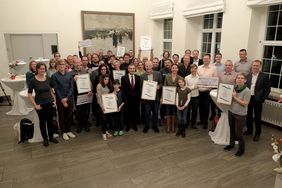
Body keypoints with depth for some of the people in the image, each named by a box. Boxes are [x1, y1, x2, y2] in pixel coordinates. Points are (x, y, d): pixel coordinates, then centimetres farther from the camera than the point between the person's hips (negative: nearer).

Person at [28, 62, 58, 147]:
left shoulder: (48, 78, -1)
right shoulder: (33, 80, -11)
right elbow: (29, 94, -8)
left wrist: (54, 100, 3)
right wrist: (35, 105, -12)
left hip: (50, 103, 3)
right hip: (40, 105, -3)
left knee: (50, 120, 13)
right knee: (42, 121, 11)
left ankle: (51, 137, 30)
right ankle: (45, 139, 26)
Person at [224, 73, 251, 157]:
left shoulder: (247, 91, -17)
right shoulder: (234, 88, -3)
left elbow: (245, 104, -19)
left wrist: (235, 97, -21)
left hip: (240, 115, -5)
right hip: (231, 112, 5)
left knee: (238, 133, 4)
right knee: (232, 130, 20)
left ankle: (241, 149, 26)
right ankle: (231, 144, 41)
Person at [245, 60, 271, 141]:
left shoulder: (264, 76, -7)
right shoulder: (248, 75, 4)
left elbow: (267, 89, -5)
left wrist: (262, 99, -10)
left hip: (257, 99, -3)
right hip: (248, 98, 4)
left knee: (257, 117, 7)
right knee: (248, 115, 15)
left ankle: (257, 133, 22)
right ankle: (249, 130, 33)